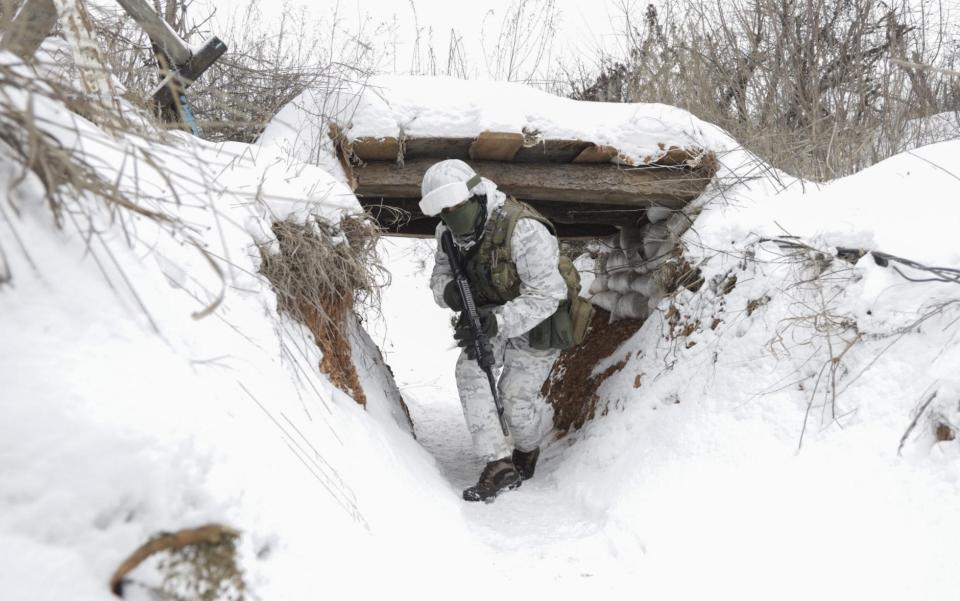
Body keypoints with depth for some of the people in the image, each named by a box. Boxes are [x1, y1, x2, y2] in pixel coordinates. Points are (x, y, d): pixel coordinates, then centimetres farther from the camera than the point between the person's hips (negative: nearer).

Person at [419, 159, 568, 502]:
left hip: (536, 323, -6)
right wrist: (447, 291, -27)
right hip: (492, 316, 6)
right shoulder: (450, 233, -11)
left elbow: (546, 294, -32)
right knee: (470, 370, -18)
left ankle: (528, 448, 36)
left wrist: (498, 321, -44)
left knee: (515, 398, -1)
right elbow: (439, 275, -1)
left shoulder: (524, 231, -33)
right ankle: (499, 464, -14)